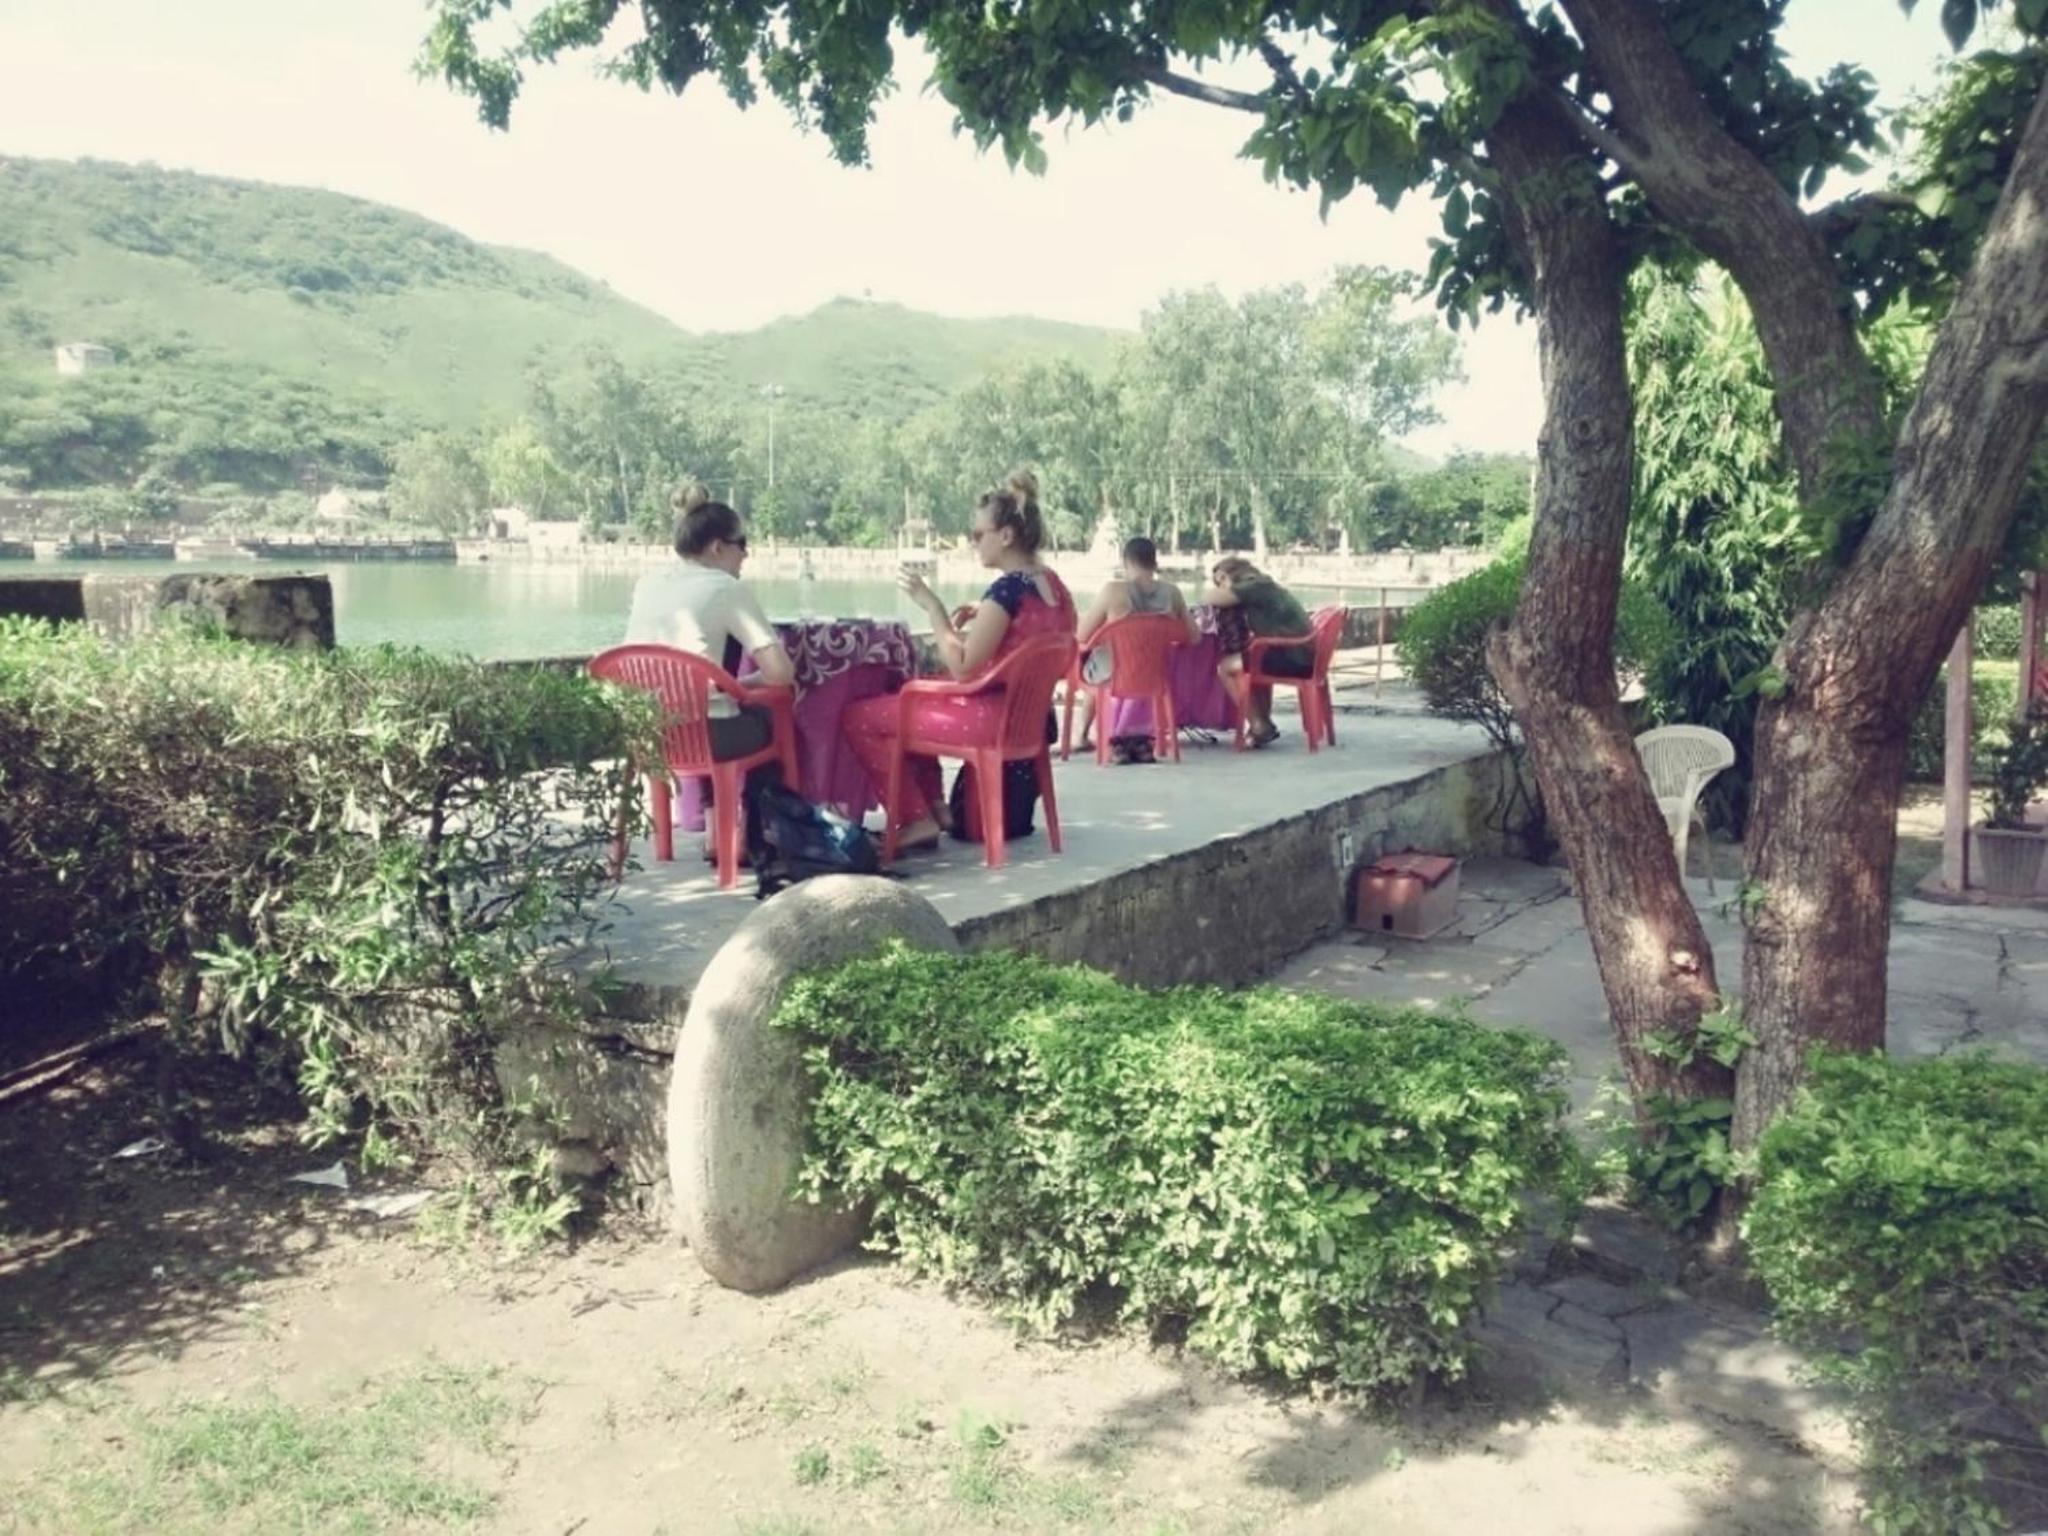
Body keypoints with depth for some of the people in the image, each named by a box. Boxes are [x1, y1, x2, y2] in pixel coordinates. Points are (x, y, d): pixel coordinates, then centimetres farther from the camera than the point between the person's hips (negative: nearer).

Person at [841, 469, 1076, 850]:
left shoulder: (1007, 589, -22)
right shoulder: (1054, 586, 5)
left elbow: (961, 667, -23)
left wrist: (930, 603, -18)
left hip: (988, 717, -10)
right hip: (1023, 712, 10)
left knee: (858, 718, -1)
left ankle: (917, 820, 2)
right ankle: (935, 805, 25)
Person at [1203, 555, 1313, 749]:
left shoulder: (1253, 586, -7)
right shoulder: (1265, 587, 21)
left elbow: (1210, 598, -11)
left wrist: (1215, 587, 13)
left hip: (1291, 658, -10)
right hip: (1302, 656, 10)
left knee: (1226, 667, -2)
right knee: (1256, 662, 35)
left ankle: (1259, 727, 2)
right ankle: (1264, 723, 31)